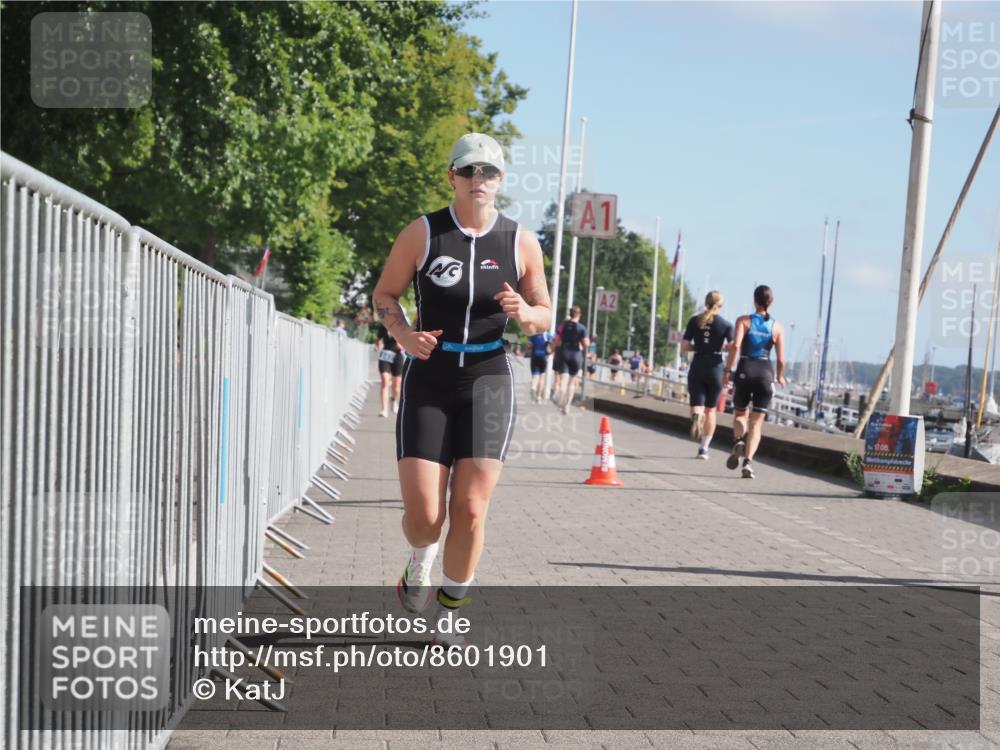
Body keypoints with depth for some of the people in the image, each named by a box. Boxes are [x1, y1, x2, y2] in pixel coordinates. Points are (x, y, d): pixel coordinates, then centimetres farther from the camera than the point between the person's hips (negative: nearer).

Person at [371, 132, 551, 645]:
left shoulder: (521, 243, 1)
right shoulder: (422, 233, -2)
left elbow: (544, 315, 11)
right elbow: (385, 293, 8)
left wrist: (525, 314, -13)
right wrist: (402, 333, -12)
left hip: (488, 382, 1)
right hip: (428, 382, -1)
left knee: (470, 511, -4)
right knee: (423, 515, -7)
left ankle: (450, 616, 15)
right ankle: (419, 564, 29)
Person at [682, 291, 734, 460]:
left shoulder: (695, 320, 2)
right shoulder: (726, 324, -1)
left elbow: (684, 346, -1)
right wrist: (721, 347, 10)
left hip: (697, 367, 0)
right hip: (715, 368, 0)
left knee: (696, 406, 3)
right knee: (710, 410, 13)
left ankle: (696, 416, -35)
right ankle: (704, 448, 12)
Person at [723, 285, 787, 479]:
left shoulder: (744, 321, 1)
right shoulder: (777, 327, 5)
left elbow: (735, 345, -14)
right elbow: (781, 359, 2)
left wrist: (728, 370, -7)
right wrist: (780, 377, 20)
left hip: (745, 370, -1)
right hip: (765, 372, 1)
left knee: (740, 414, 19)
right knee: (756, 423, 5)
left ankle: (738, 441, -11)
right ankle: (748, 461, -11)